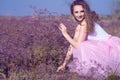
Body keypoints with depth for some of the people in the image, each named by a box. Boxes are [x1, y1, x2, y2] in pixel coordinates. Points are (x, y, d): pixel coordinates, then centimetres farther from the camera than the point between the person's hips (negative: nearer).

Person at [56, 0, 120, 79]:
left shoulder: (85, 23, -17)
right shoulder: (79, 27, 9)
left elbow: (78, 46, -20)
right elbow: (72, 46, 11)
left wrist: (65, 34, -13)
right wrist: (64, 64, 11)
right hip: (102, 48, 9)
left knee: (83, 49, -28)